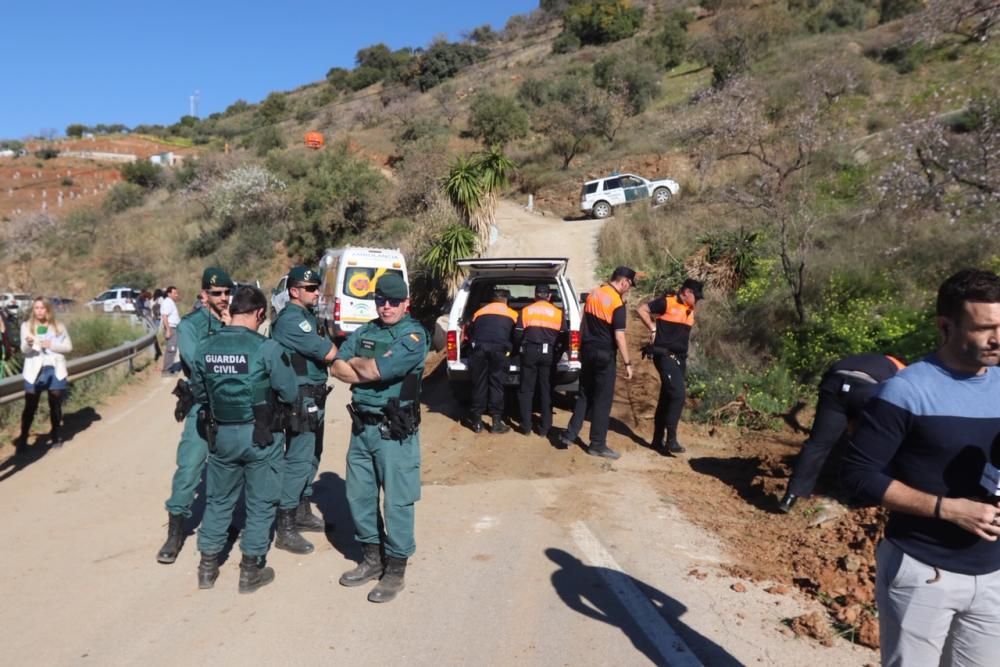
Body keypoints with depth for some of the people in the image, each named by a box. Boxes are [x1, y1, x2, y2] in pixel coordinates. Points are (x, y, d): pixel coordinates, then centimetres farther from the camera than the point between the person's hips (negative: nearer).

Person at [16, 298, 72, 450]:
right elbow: (24, 351, -5)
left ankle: (55, 435, 21)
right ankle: (23, 438, 8)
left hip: (55, 369, 1)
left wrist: (51, 345, -13)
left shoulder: (58, 327, 4)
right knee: (30, 406, -2)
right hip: (35, 371, -1)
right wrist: (28, 343, -28)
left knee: (55, 404, 8)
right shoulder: (26, 326, 2)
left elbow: (68, 347, 4)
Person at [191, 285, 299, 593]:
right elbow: (290, 393, -14)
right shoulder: (267, 348, -19)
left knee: (218, 499, 20)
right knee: (260, 503, 10)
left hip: (221, 434, 4)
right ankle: (251, 571, 20)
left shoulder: (205, 347, -4)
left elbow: (197, 388, 9)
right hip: (260, 435, -4)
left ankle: (208, 567, 30)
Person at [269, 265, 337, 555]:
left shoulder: (306, 316, 16)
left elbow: (322, 351, 13)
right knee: (298, 460, -7)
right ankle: (285, 530, 0)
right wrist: (332, 348, 0)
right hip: (301, 400, -11)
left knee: (311, 456, 19)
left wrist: (329, 348, -7)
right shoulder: (291, 320, -17)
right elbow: (328, 353, -20)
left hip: (313, 397, 11)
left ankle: (303, 512, 32)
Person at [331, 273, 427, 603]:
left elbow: (375, 369, -20)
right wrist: (371, 374, -13)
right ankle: (373, 558, 32)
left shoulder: (414, 335, -10)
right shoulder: (363, 333, 11)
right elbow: (337, 368, 1)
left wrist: (357, 363, 0)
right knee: (359, 496, 15)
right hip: (361, 426, 7)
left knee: (397, 501, 2)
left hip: (395, 431, -6)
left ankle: (395, 570, 17)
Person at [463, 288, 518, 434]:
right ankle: (496, 422, 5)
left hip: (479, 349, 1)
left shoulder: (479, 312, 26)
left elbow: (470, 333, 31)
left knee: (478, 385, 7)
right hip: (500, 350, -1)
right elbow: (515, 336, 22)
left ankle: (476, 421, 12)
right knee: (496, 386, 4)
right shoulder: (512, 314, 22)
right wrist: (509, 350, 37)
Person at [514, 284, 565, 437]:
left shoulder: (525, 311, 3)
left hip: (529, 352, -1)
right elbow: (563, 336, 6)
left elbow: (517, 335, 3)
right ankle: (545, 428, 9)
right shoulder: (558, 313, 5)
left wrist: (521, 349, 21)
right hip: (549, 354, 1)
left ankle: (526, 427, 9)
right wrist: (556, 351, 21)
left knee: (526, 390, 8)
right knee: (546, 390, 8)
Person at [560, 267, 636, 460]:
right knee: (603, 399, 1)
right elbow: (619, 337, -18)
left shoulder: (592, 295, 8)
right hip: (605, 354, -7)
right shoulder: (617, 302, -14)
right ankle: (597, 445, 7)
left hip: (587, 351, 7)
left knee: (584, 395, 16)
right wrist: (627, 363, -13)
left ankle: (570, 434, 16)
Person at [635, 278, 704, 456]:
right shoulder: (666, 302, -9)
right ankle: (671, 440, -12)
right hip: (665, 356, -8)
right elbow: (641, 310, -8)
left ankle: (658, 440, 20)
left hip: (680, 358, 8)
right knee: (678, 394, -18)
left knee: (667, 397, 11)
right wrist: (653, 328, -11)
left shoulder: (690, 310, 13)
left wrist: (684, 356, 17)